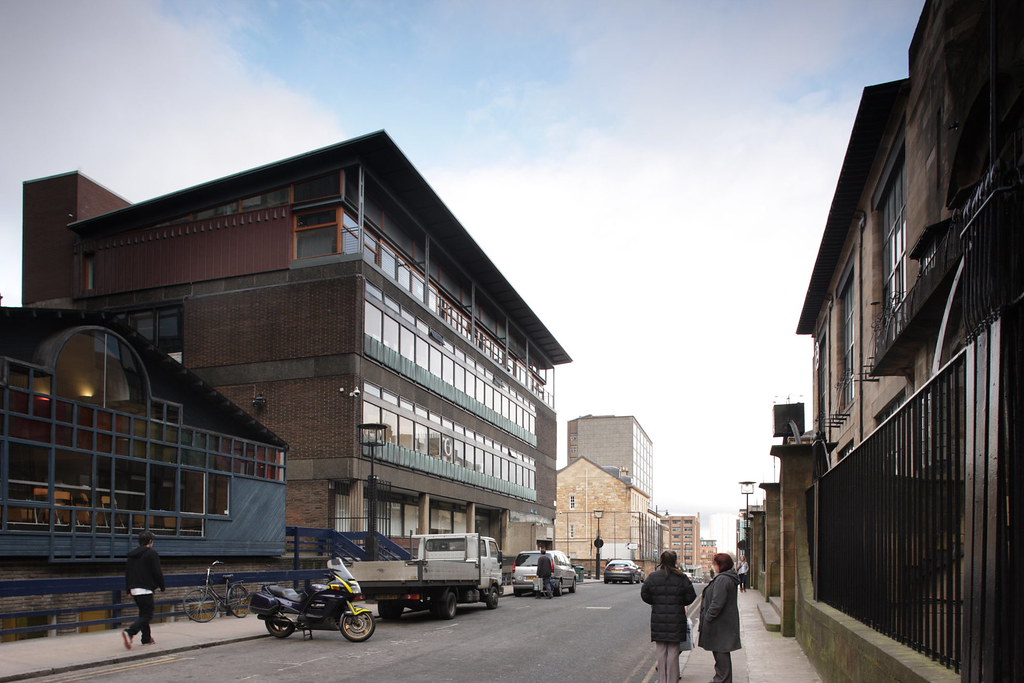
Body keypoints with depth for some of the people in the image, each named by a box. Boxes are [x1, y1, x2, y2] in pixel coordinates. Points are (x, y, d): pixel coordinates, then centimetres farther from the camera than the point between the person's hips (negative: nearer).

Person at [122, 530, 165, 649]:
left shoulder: (132, 555, 14)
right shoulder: (152, 553, -8)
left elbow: (127, 573, 17)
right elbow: (157, 572, -10)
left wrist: (129, 589, 23)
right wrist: (161, 586, 4)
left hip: (134, 590, 8)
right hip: (145, 589, -8)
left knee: (143, 613, 18)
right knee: (147, 615, -6)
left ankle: (147, 638, 20)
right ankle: (129, 632, -25)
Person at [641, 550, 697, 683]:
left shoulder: (653, 577, -3)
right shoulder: (681, 577, -6)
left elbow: (644, 594, -4)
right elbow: (691, 596, -4)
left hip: (658, 619, 1)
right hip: (676, 620, -1)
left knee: (661, 652, 11)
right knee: (673, 652, 7)